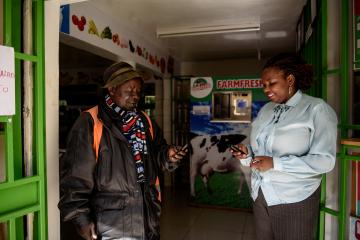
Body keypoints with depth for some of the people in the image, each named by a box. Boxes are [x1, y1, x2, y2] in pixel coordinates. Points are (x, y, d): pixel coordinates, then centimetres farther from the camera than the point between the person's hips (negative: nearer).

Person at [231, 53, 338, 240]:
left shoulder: (316, 109, -9)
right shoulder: (265, 110, 8)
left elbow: (325, 160, -16)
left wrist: (275, 163, -24)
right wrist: (247, 154, -9)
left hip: (295, 201, -5)